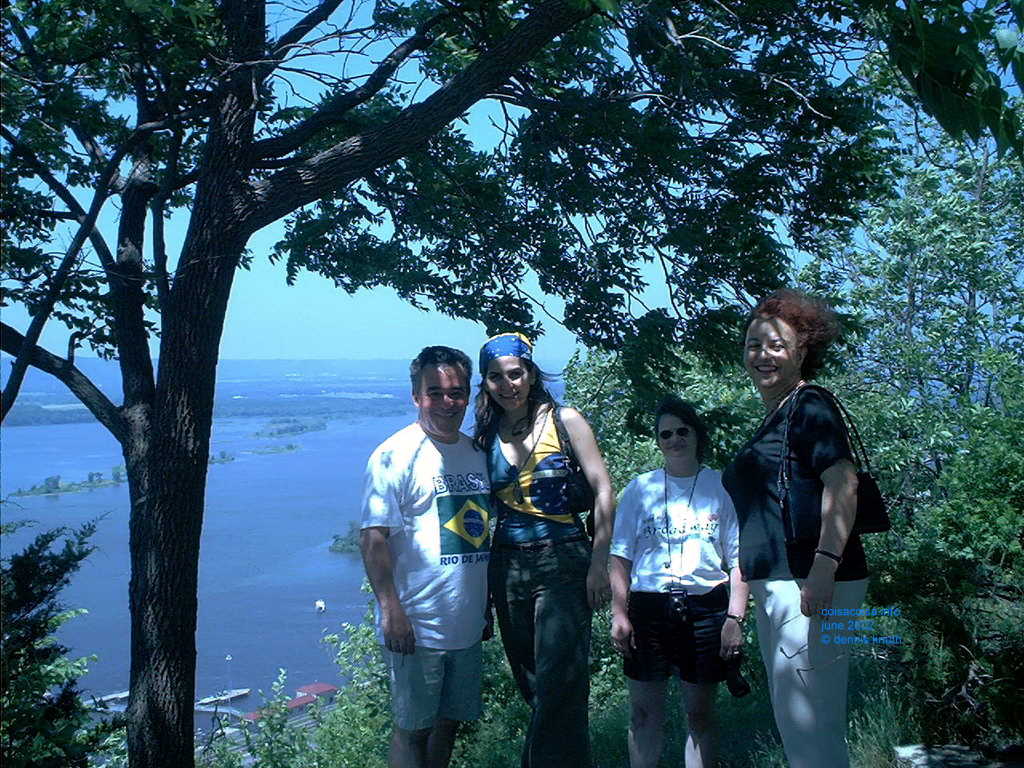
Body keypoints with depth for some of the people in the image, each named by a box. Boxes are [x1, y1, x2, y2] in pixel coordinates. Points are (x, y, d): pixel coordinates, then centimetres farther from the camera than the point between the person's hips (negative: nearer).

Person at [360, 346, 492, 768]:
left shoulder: (478, 453, 9)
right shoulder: (395, 455, -12)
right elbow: (373, 538, -16)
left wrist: (488, 604, 18)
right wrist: (391, 609, -22)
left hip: (467, 626, 7)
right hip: (415, 627, -7)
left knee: (448, 722, 17)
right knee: (411, 730, 3)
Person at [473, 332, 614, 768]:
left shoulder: (563, 421, -2)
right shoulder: (485, 437, 9)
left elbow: (602, 490, -5)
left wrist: (598, 563, -11)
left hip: (562, 560, -4)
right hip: (508, 565, 4)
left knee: (557, 683, -10)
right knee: (529, 681, 12)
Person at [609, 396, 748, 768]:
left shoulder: (722, 487, 4)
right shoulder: (639, 488, 9)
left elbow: (740, 560, 2)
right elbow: (620, 557, 8)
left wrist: (735, 618, -6)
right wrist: (619, 614, -1)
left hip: (706, 609, -1)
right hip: (648, 607, 1)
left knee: (699, 713, 6)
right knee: (644, 713, 5)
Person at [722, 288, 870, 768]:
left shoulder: (809, 406, -9)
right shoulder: (773, 419, 20)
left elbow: (842, 484, -22)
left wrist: (824, 567, -32)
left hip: (808, 584, -10)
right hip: (776, 585, 11)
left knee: (808, 723, -7)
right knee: (790, 721, 18)